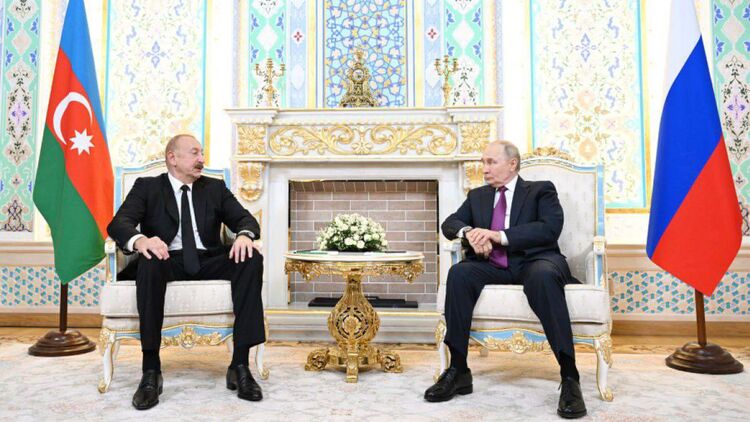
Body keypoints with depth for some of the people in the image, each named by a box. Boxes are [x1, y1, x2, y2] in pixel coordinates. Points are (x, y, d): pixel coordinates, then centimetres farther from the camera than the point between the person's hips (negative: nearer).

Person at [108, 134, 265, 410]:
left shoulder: (215, 188, 17)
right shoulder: (147, 187, 9)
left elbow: (245, 218, 7)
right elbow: (118, 223, -6)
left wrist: (244, 235, -20)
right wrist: (140, 240, -31)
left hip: (208, 262, 2)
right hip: (168, 260, -2)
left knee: (252, 259, -26)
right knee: (149, 262, -36)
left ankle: (240, 364, -28)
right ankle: (151, 371, -30)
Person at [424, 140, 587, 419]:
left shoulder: (541, 190, 9)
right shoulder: (477, 195, 22)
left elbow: (550, 228, -8)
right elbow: (450, 223, 12)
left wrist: (499, 236, -18)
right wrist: (469, 232, -13)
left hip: (534, 262, -3)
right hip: (493, 266, 4)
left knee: (543, 276, -38)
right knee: (459, 273, -28)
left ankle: (569, 377, -34)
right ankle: (458, 370, -24)